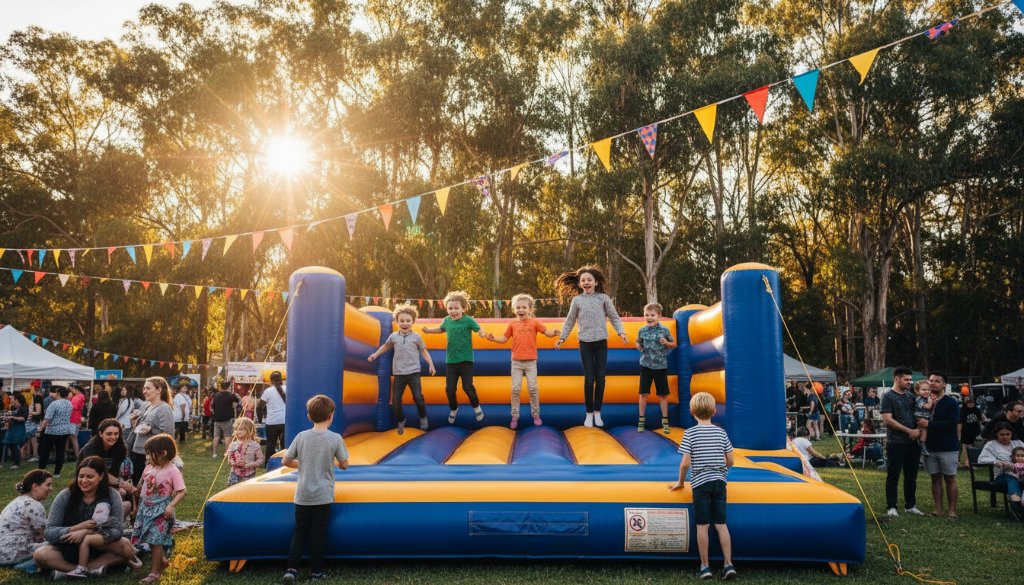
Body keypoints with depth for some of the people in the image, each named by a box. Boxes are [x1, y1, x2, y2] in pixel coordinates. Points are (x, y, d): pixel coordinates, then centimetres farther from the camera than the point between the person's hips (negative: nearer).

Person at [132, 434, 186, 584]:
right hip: (146, 508, 7)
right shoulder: (149, 467, 1)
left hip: (161, 510, -6)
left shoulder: (172, 471, -17)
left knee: (156, 540, -5)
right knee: (151, 539, 14)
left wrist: (171, 506, -25)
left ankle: (155, 572, 6)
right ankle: (162, 560, 36)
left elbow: (181, 492, -16)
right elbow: (142, 485, 20)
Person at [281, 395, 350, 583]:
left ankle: (291, 569, 6)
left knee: (299, 531, 14)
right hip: (323, 495, -2)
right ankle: (317, 571, 17)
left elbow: (285, 462, 3)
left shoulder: (301, 436, -4)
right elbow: (344, 465, -1)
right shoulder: (335, 438, -10)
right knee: (318, 533, 8)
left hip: (302, 495, 2)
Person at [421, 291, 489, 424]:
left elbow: (480, 330, -17)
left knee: (467, 386, -4)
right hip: (451, 361, 4)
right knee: (450, 388, 6)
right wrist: (429, 330, 10)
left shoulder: (468, 320, -11)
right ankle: (453, 409, 32)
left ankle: (476, 406, 24)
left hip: (466, 360, -4)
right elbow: (441, 329, 22)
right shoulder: (447, 320, 1)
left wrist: (482, 333, -39)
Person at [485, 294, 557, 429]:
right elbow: (504, 339, 7)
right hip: (516, 362, 1)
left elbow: (546, 332, -9)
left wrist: (553, 333, -30)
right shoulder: (513, 324, 2)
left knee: (533, 388, 2)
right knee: (516, 389, 1)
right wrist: (493, 338, -10)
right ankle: (515, 416, 11)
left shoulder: (534, 322, -3)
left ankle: (536, 414, 17)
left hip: (531, 362, -1)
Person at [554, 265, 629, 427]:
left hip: (601, 343, 1)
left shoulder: (603, 298, 2)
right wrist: (562, 337, 6)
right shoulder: (577, 300, 2)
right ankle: (589, 413, 11)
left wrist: (621, 332, -7)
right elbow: (570, 322, 10)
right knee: (589, 379, -2)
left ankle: (597, 412, 15)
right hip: (585, 343, -1)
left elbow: (614, 318, 5)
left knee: (600, 378, 2)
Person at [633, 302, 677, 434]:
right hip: (646, 365, 1)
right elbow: (638, 344, 13)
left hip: (661, 366, -1)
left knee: (663, 394, 7)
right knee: (643, 393, 1)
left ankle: (665, 421, 18)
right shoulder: (642, 331, -1)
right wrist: (639, 346, -10)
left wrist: (666, 343, -14)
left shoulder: (664, 330, -5)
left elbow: (674, 344, 6)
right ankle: (641, 420, 14)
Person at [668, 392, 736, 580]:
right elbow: (730, 461, 5)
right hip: (719, 482, 4)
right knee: (721, 524, 8)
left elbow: (685, 463, -11)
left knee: (702, 526, 3)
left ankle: (705, 566, 8)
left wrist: (680, 482, 3)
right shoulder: (721, 432, 4)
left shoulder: (690, 433, -7)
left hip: (700, 483, -3)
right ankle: (729, 564, 6)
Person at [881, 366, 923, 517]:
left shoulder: (911, 396, 13)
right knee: (893, 476, 0)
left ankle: (910, 506, 22)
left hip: (913, 442, 6)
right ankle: (891, 507, 7)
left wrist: (918, 430, -2)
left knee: (911, 476, 12)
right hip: (896, 443, -6)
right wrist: (909, 431, -14)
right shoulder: (888, 396, -7)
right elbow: (888, 420, -14)